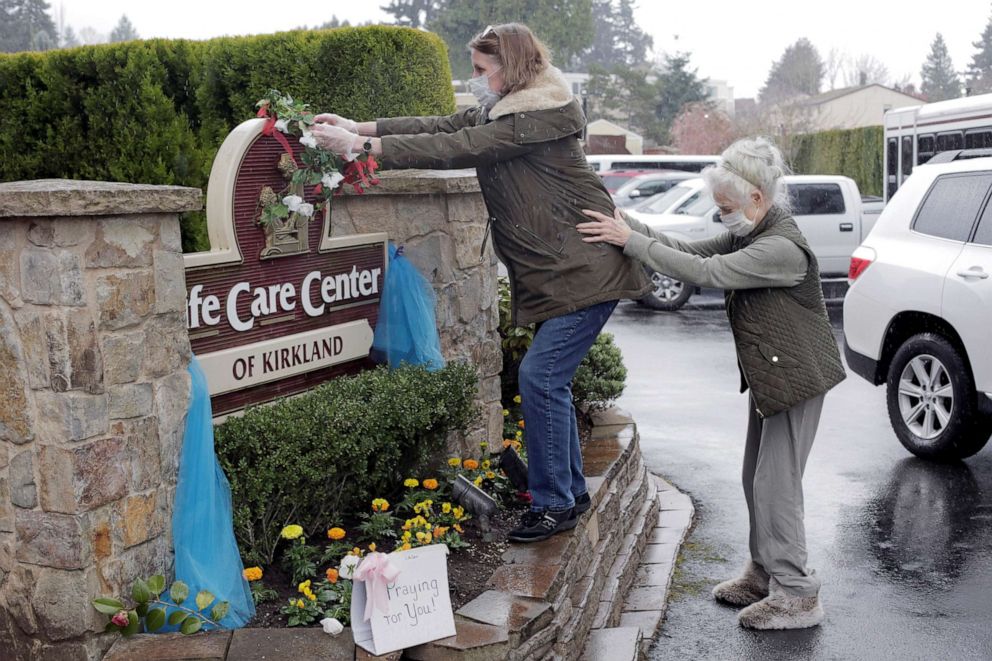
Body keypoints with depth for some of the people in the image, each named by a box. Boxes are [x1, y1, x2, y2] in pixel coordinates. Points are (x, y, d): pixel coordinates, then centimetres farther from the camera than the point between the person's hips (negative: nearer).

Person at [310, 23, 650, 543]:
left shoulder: (538, 116, -18)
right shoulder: (497, 113, 13)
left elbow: (455, 149, -23)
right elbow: (441, 126, 6)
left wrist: (362, 146, -22)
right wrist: (363, 127, -4)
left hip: (586, 272, -10)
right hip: (556, 274, 10)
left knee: (539, 376, -12)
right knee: (549, 378, 12)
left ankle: (553, 504, 0)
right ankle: (571, 493, 24)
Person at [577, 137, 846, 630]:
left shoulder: (782, 248, -25)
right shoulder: (749, 236, 7)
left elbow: (704, 272, -30)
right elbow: (690, 249, 2)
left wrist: (630, 241, -29)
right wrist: (627, 225, -10)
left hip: (796, 378, -10)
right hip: (769, 377, 10)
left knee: (776, 484, -6)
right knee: (757, 479, 16)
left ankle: (796, 595, 4)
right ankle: (764, 572, 30)